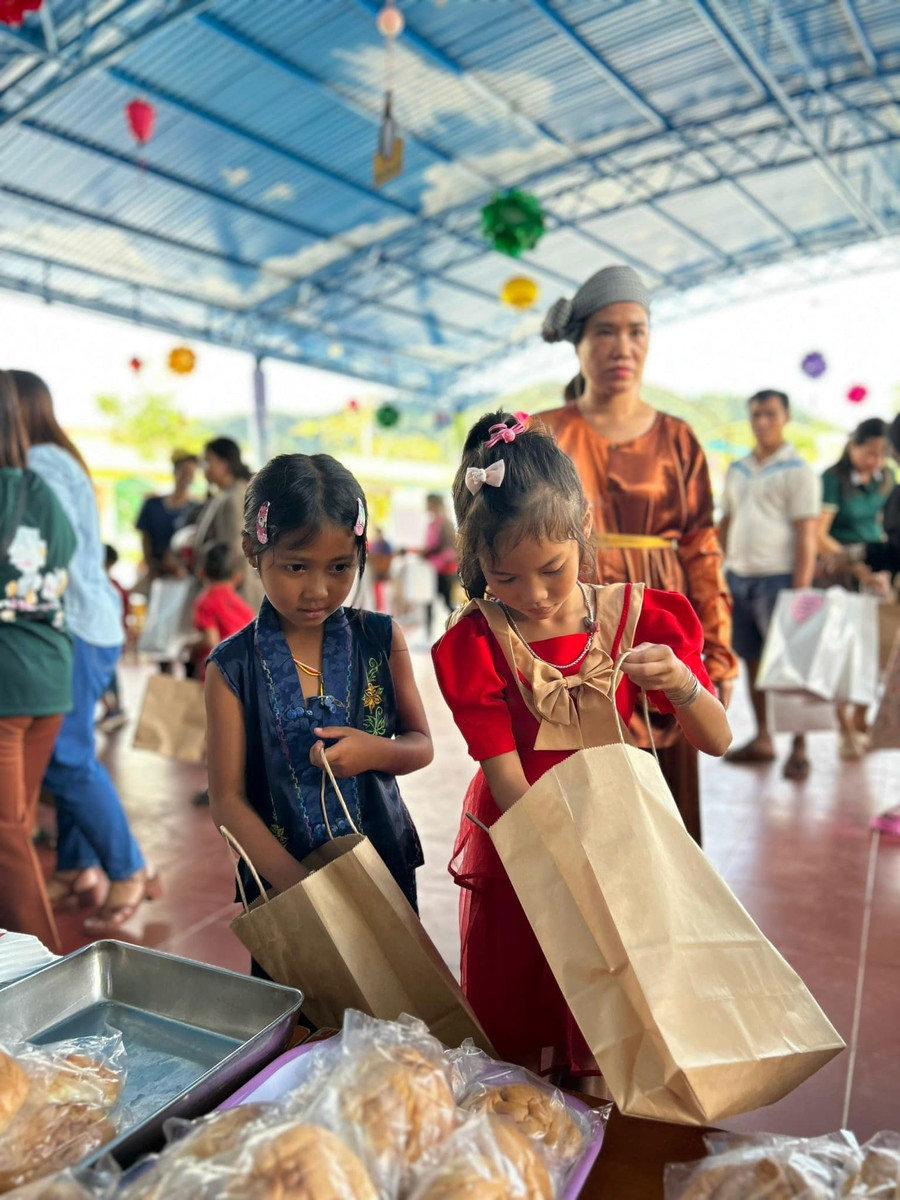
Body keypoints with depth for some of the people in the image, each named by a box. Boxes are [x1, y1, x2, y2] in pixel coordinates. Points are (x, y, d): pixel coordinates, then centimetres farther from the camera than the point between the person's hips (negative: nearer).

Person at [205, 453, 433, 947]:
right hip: (282, 879, -1)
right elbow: (227, 799, -10)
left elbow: (421, 744, 4)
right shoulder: (233, 666, -11)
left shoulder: (382, 640, -6)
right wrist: (295, 882, -21)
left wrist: (376, 752, -18)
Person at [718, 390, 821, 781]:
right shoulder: (737, 470, 15)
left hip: (778, 577, -6)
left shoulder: (798, 471, -3)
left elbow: (806, 536, -8)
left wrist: (800, 591, -15)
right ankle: (762, 738, 23)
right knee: (752, 660, 10)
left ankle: (799, 748, 9)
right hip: (738, 577, 6)